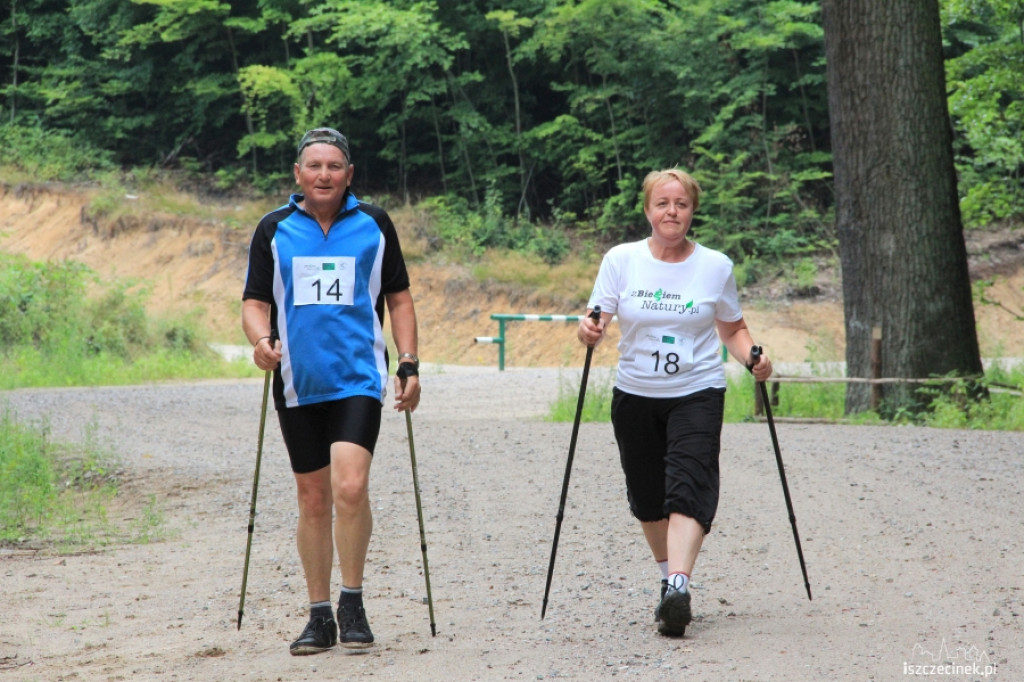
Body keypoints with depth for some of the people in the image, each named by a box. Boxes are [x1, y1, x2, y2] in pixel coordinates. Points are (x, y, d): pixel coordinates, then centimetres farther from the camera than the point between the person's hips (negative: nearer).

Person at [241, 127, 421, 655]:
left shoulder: (374, 225, 6)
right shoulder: (274, 230, 6)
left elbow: (398, 298, 11)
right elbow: (256, 300, 6)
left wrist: (409, 365, 2)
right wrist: (261, 340, -15)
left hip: (359, 378, -2)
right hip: (298, 384, 2)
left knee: (350, 487, -19)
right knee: (313, 500, 7)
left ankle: (352, 602, -3)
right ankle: (320, 615, 17)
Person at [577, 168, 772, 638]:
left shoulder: (715, 267, 0)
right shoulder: (620, 260, -1)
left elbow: (733, 329, 10)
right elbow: (597, 321, -2)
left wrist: (753, 358, -10)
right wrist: (588, 332, -25)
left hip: (697, 393, -2)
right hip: (635, 394, 2)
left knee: (688, 487, -18)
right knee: (647, 495, 9)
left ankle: (678, 590, -30)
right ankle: (668, 576, 31)